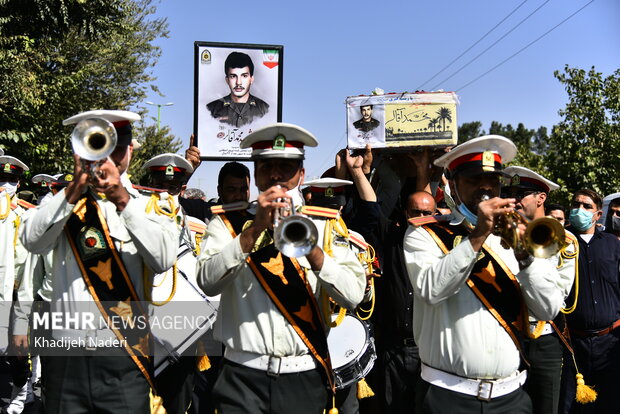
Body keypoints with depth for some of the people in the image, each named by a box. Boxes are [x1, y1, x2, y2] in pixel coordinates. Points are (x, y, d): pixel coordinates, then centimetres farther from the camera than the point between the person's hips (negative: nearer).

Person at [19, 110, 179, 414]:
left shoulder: (149, 207, 4)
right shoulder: (62, 201, 10)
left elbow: (164, 258, -14)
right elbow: (31, 241, -9)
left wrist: (122, 199, -21)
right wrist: (74, 189, -18)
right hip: (66, 355, 2)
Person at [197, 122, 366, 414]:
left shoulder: (324, 228, 6)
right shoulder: (227, 224, 5)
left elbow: (353, 295, -5)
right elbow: (207, 282, -11)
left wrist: (313, 252, -20)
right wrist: (255, 228, -19)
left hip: (304, 377, 1)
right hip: (244, 374, -1)